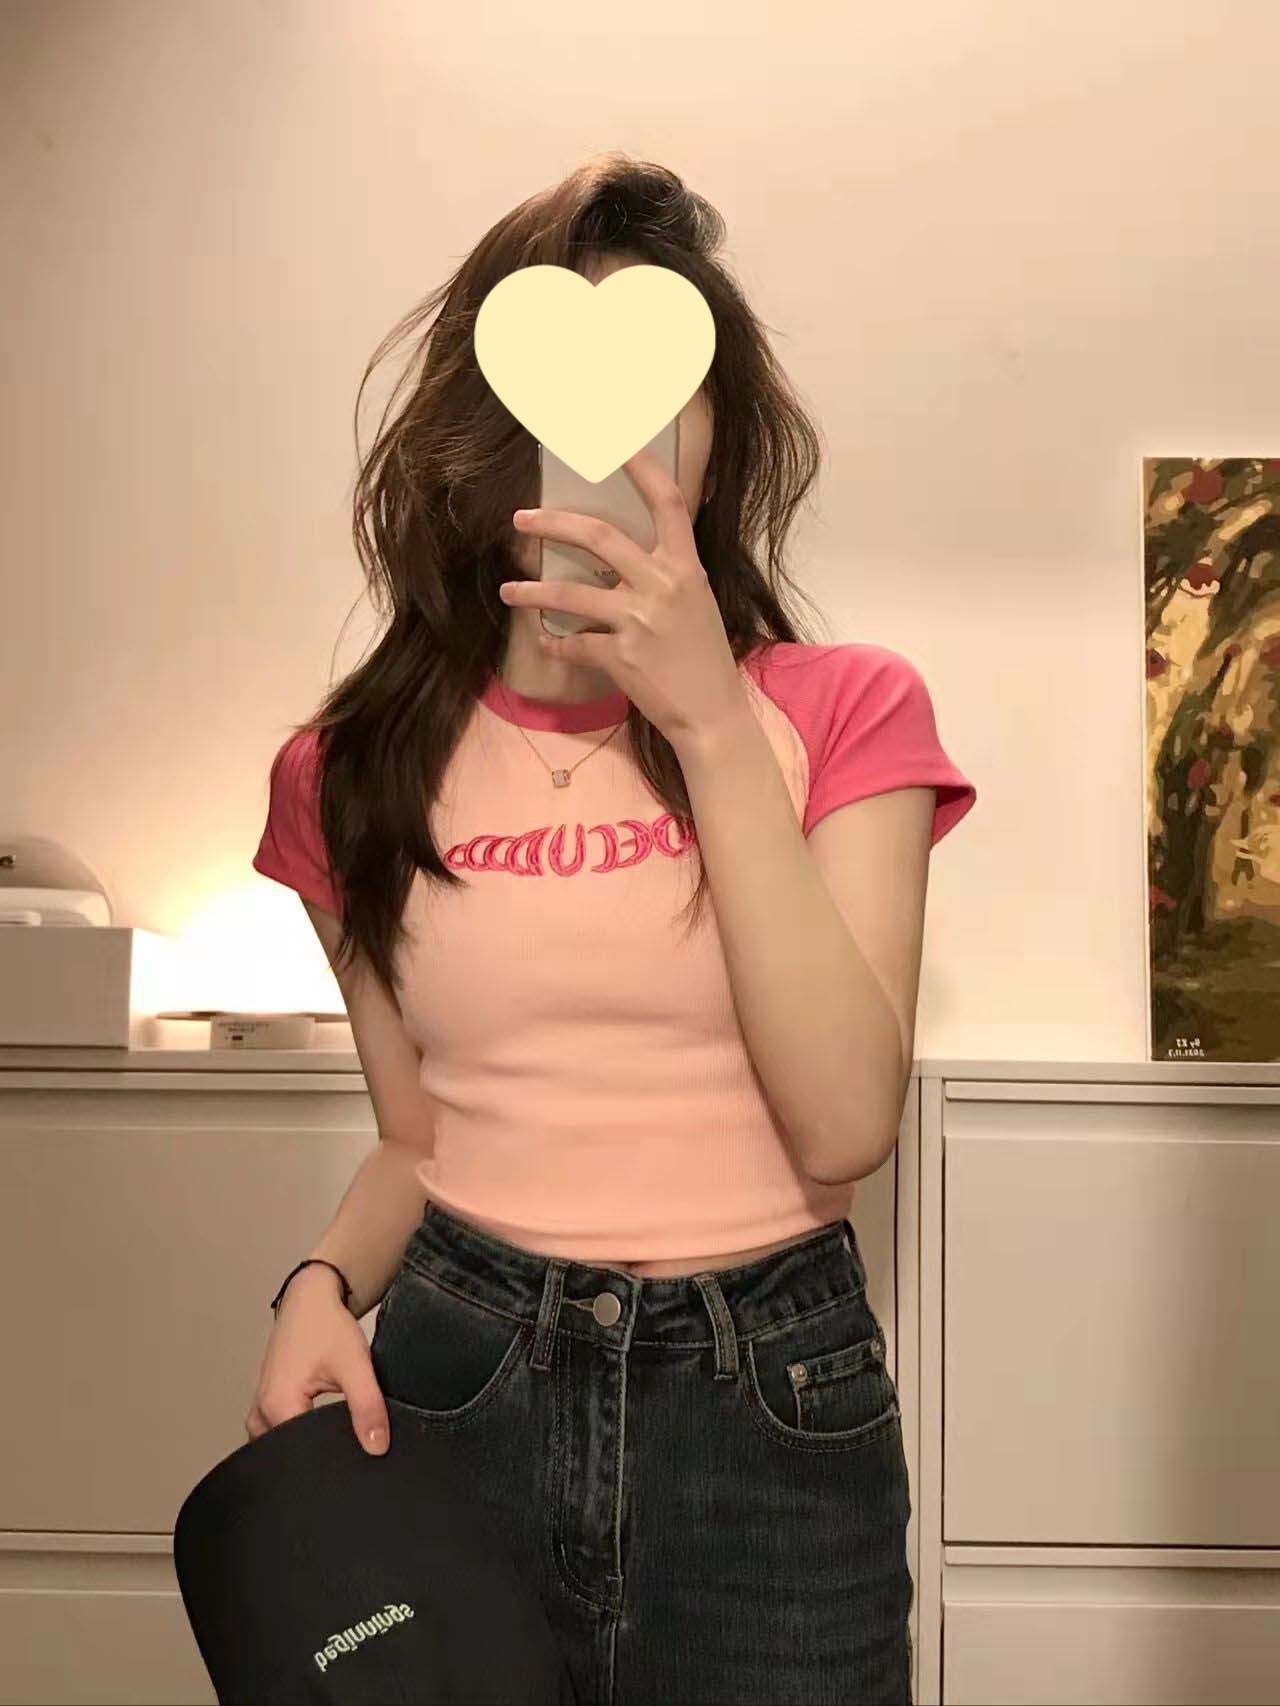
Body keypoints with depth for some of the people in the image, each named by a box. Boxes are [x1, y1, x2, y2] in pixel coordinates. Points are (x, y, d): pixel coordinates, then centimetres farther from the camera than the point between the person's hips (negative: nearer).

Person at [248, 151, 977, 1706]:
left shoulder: (842, 709, -6)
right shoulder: (356, 770, 0)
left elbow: (846, 1126, -18)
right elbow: (417, 1140, 9)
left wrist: (709, 717, -21)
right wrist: (322, 1283, -12)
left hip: (773, 1403, -1)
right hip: (452, 1391, 2)